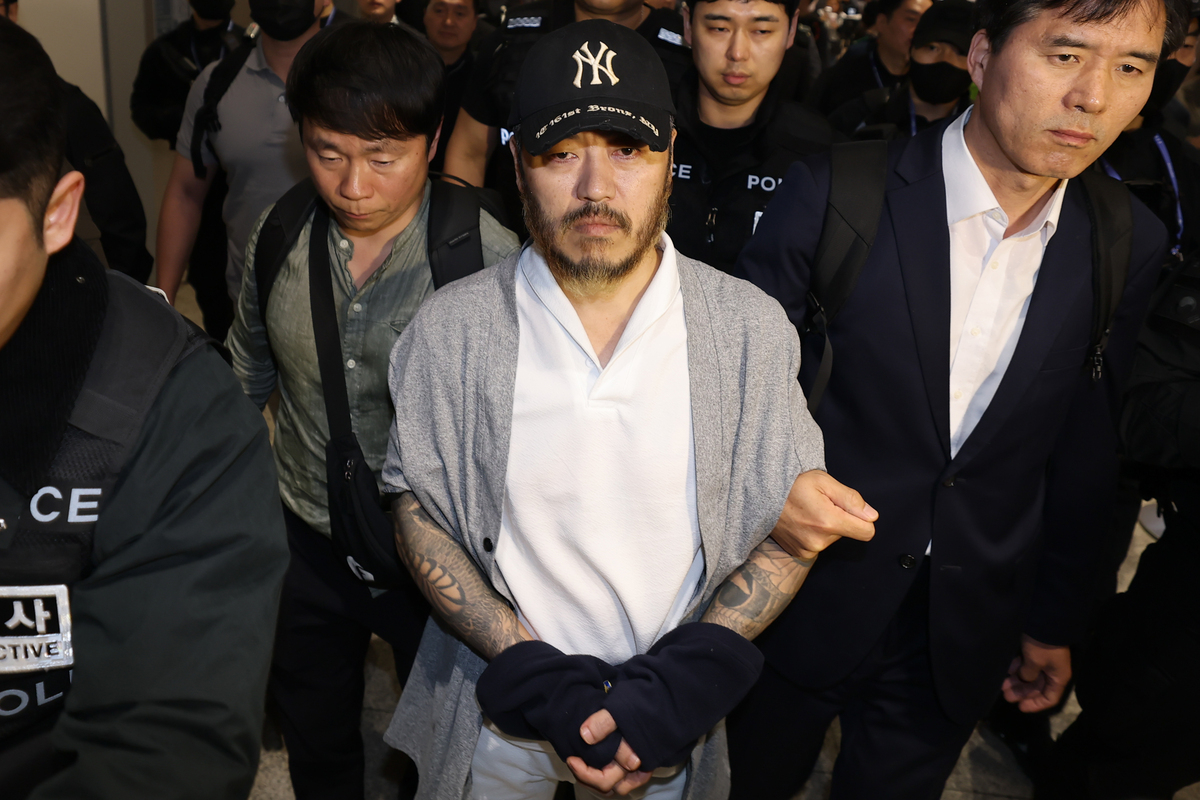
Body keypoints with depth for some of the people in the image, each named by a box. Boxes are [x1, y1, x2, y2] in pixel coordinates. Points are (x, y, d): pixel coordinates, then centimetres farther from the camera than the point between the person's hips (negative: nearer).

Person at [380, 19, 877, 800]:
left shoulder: (752, 328, -13)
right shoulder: (451, 330, -13)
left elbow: (791, 526, -6)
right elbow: (418, 510, -6)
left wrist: (675, 685, -17)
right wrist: (537, 677, -16)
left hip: (669, 724, 1)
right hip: (497, 718, 0)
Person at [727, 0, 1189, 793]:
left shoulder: (1130, 245, -5)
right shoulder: (836, 192, -16)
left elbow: (1083, 450, 4)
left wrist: (1056, 619, 11)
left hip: (968, 632, 3)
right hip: (806, 599, -2)